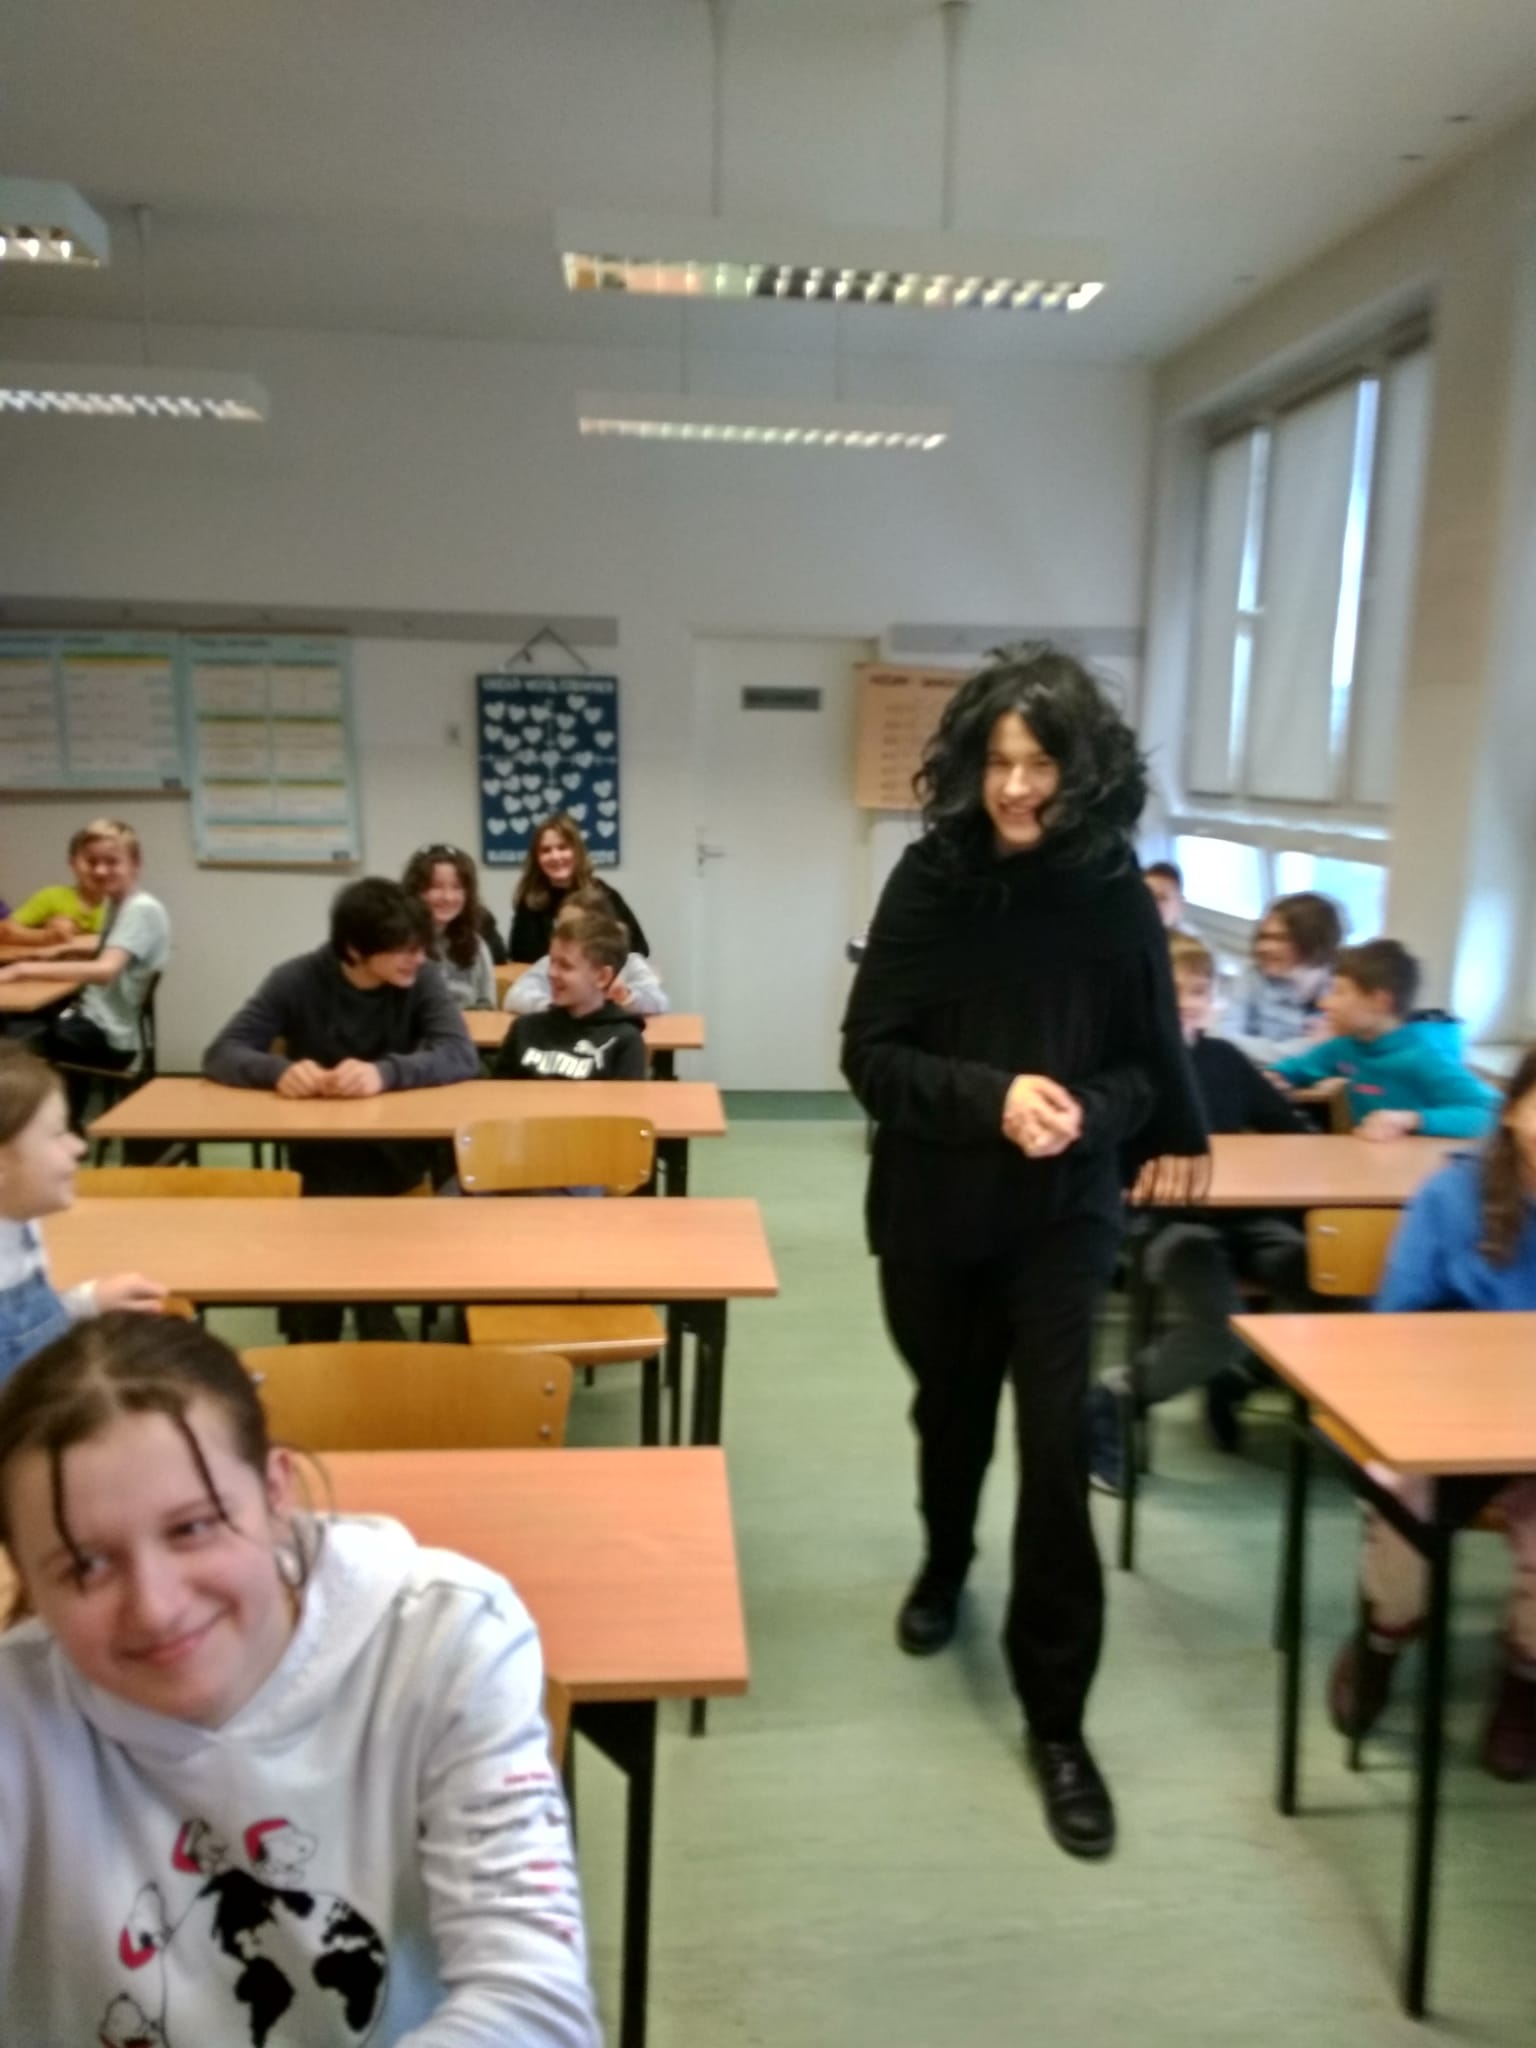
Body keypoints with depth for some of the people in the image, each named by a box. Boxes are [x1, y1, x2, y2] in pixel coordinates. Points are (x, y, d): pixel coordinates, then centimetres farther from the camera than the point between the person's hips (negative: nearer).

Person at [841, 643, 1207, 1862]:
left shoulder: (1114, 893, -8)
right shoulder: (929, 879, -9)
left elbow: (1153, 1063, -1)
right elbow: (869, 1054, -10)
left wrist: (1091, 1110, -22)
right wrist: (991, 1095, -25)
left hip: (1063, 1216, -1)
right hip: (934, 1207, 1)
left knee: (1057, 1449, -5)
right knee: (951, 1407, 21)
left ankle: (1056, 1717, 13)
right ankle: (945, 1564, 53)